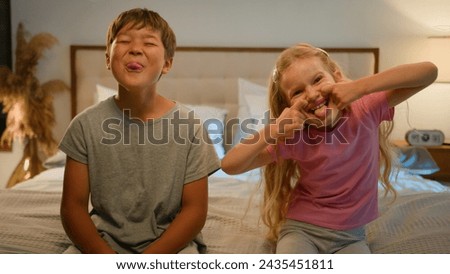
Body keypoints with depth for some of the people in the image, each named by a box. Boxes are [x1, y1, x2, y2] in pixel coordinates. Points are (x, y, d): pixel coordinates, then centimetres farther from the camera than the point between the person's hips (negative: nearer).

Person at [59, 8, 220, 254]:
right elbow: (73, 206, -2)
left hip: (169, 244, 0)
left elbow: (195, 210, -6)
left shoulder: (189, 126, -9)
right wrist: (107, 259, -16)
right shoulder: (86, 125, -5)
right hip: (102, 244, 1)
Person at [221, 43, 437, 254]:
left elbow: (429, 71, -19)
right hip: (301, 228, -1)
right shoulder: (294, 137, -15)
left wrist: (359, 86, -29)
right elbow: (229, 165, -18)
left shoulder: (366, 110, -12)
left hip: (350, 235, 2)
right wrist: (275, 130, -30)